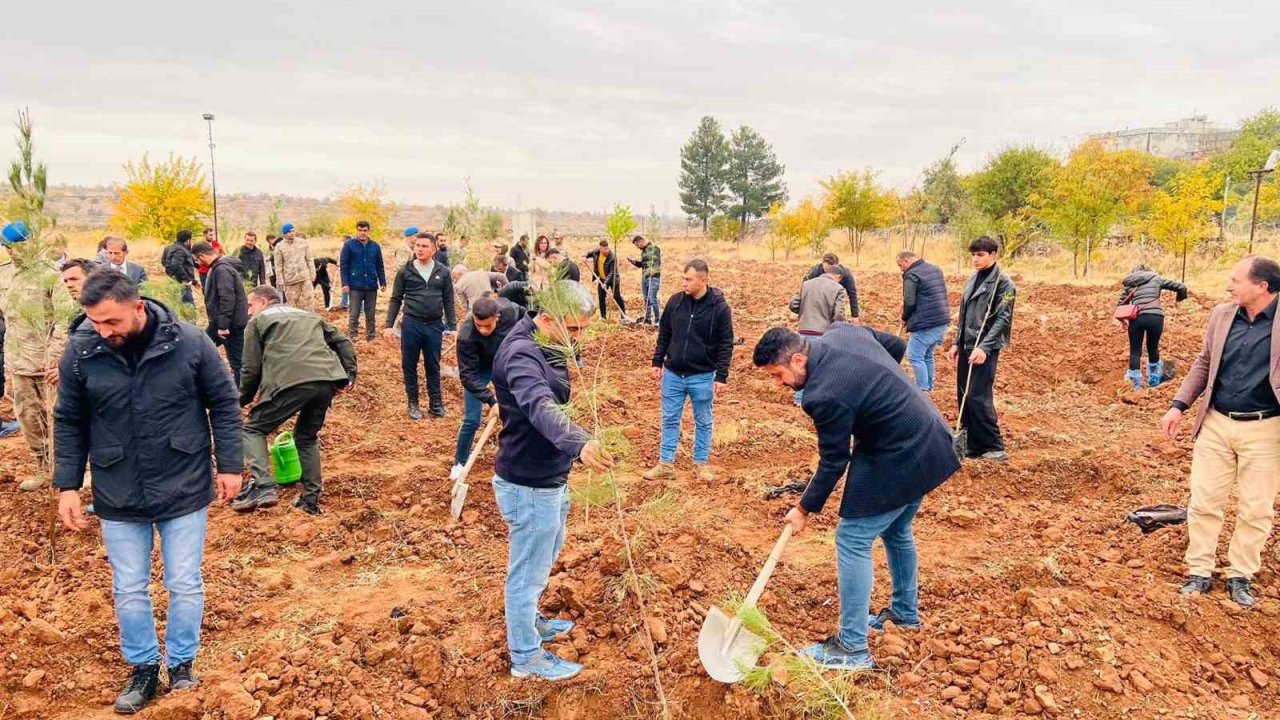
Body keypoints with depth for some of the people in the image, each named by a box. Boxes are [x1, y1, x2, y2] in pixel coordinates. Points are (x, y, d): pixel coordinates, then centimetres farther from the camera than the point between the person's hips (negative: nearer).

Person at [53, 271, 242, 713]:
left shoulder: (189, 342, -14)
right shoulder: (80, 351, -9)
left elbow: (223, 404, -3)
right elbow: (69, 423, 3)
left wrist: (230, 465, -3)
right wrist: (68, 486, 1)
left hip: (184, 490, -2)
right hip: (118, 496, 2)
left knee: (185, 584, 9)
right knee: (129, 591, 12)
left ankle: (181, 665, 30)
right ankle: (144, 668, 33)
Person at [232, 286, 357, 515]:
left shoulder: (258, 322, 18)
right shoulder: (310, 316, 33)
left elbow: (252, 369, 13)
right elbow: (343, 343, 26)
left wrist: (242, 400, 26)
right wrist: (349, 375, 21)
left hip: (292, 382, -5)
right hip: (327, 381, 5)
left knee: (253, 429, 12)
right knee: (307, 437, 24)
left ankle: (262, 486, -7)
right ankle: (311, 500, 21)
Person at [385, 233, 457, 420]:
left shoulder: (443, 272, 3)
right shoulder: (405, 271, 0)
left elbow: (449, 301, 7)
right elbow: (396, 300, 4)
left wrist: (452, 326, 2)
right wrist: (389, 325, -2)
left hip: (434, 326, 0)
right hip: (411, 324, 0)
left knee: (433, 367, 9)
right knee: (409, 366, 7)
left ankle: (436, 403, 20)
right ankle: (413, 404, 20)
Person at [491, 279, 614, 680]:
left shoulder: (547, 347, 5)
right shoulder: (521, 353, -27)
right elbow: (541, 408, -47)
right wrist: (579, 444, -60)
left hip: (547, 479, 10)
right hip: (528, 486, -10)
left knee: (547, 554, 29)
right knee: (528, 571, 7)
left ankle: (529, 622, 50)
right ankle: (526, 657, 26)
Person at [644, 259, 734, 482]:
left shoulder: (719, 307, -11)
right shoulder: (675, 301, -2)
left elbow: (726, 344, -8)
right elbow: (664, 333, 9)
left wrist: (721, 376, -11)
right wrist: (657, 362, 7)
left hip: (702, 376, -3)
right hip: (673, 374, 3)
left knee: (703, 422, 11)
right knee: (670, 420, 10)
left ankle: (701, 464, 25)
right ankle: (666, 464, 20)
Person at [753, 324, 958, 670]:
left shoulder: (825, 395, -26)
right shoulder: (841, 331, -2)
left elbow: (833, 462, -15)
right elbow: (897, 346, 14)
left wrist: (805, 510, -3)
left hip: (897, 461, -10)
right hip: (929, 442, 10)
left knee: (852, 541, -3)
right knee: (896, 532, 26)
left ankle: (852, 648, 3)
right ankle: (906, 611, 45)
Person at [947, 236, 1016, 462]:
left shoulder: (1003, 283, -9)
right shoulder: (973, 279, 14)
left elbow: (1003, 319, -15)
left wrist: (984, 347, -22)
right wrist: (957, 343, 14)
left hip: (985, 348, -8)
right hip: (966, 346, 8)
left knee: (978, 397, -10)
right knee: (963, 396, 8)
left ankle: (994, 447, 1)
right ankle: (972, 444, 18)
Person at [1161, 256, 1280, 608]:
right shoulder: (1222, 315, 2)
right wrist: (1179, 405, 6)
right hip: (1216, 423, 3)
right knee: (1204, 501, 7)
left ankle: (1241, 576, 25)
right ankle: (1199, 572, 20)